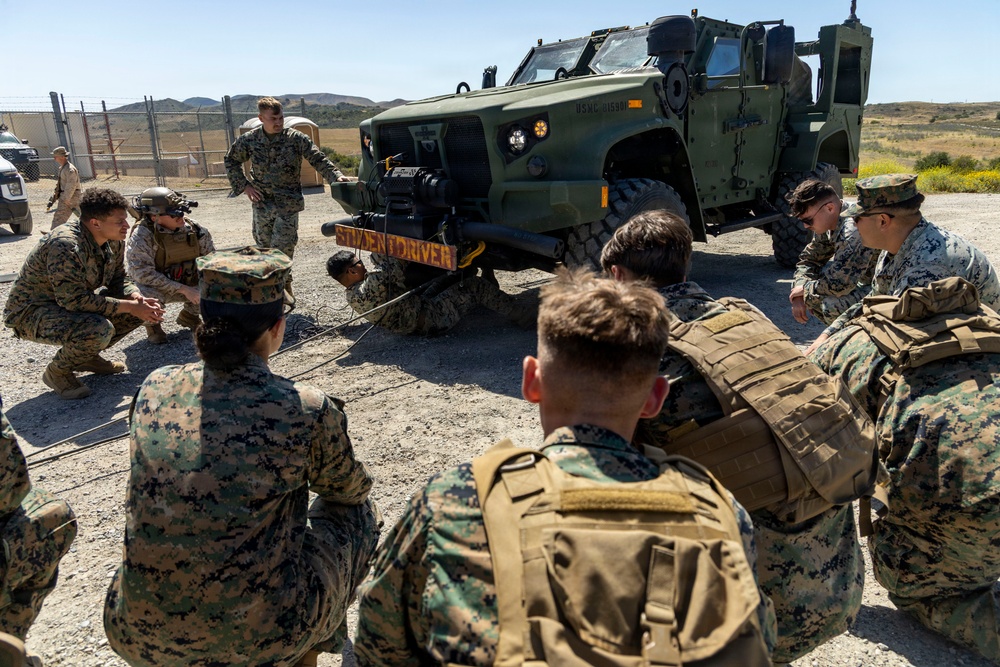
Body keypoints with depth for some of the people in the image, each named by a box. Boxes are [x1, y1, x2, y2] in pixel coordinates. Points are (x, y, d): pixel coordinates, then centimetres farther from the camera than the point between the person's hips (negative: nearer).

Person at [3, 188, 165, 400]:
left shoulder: (114, 241, -6)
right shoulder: (65, 245, -32)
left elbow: (118, 279, 5)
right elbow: (75, 300, -33)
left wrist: (137, 299, -17)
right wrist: (130, 307, -30)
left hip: (74, 301, 9)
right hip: (31, 311, -9)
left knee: (142, 304, -2)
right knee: (100, 330, -36)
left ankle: (87, 355, 13)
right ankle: (57, 372, -5)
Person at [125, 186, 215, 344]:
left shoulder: (192, 228, -11)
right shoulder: (142, 236, -25)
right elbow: (143, 274, -31)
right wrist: (183, 290, -34)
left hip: (189, 284, 5)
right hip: (154, 289, -5)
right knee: (151, 298, -37)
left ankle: (189, 315, 16)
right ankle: (152, 324, 1)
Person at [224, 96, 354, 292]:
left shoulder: (296, 138, -7)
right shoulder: (250, 140, 1)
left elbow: (318, 159, -12)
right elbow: (231, 160, 15)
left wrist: (336, 175, -29)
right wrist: (243, 185, 3)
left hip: (288, 204, -3)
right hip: (262, 203, 3)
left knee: (282, 251, -8)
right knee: (263, 247, 11)